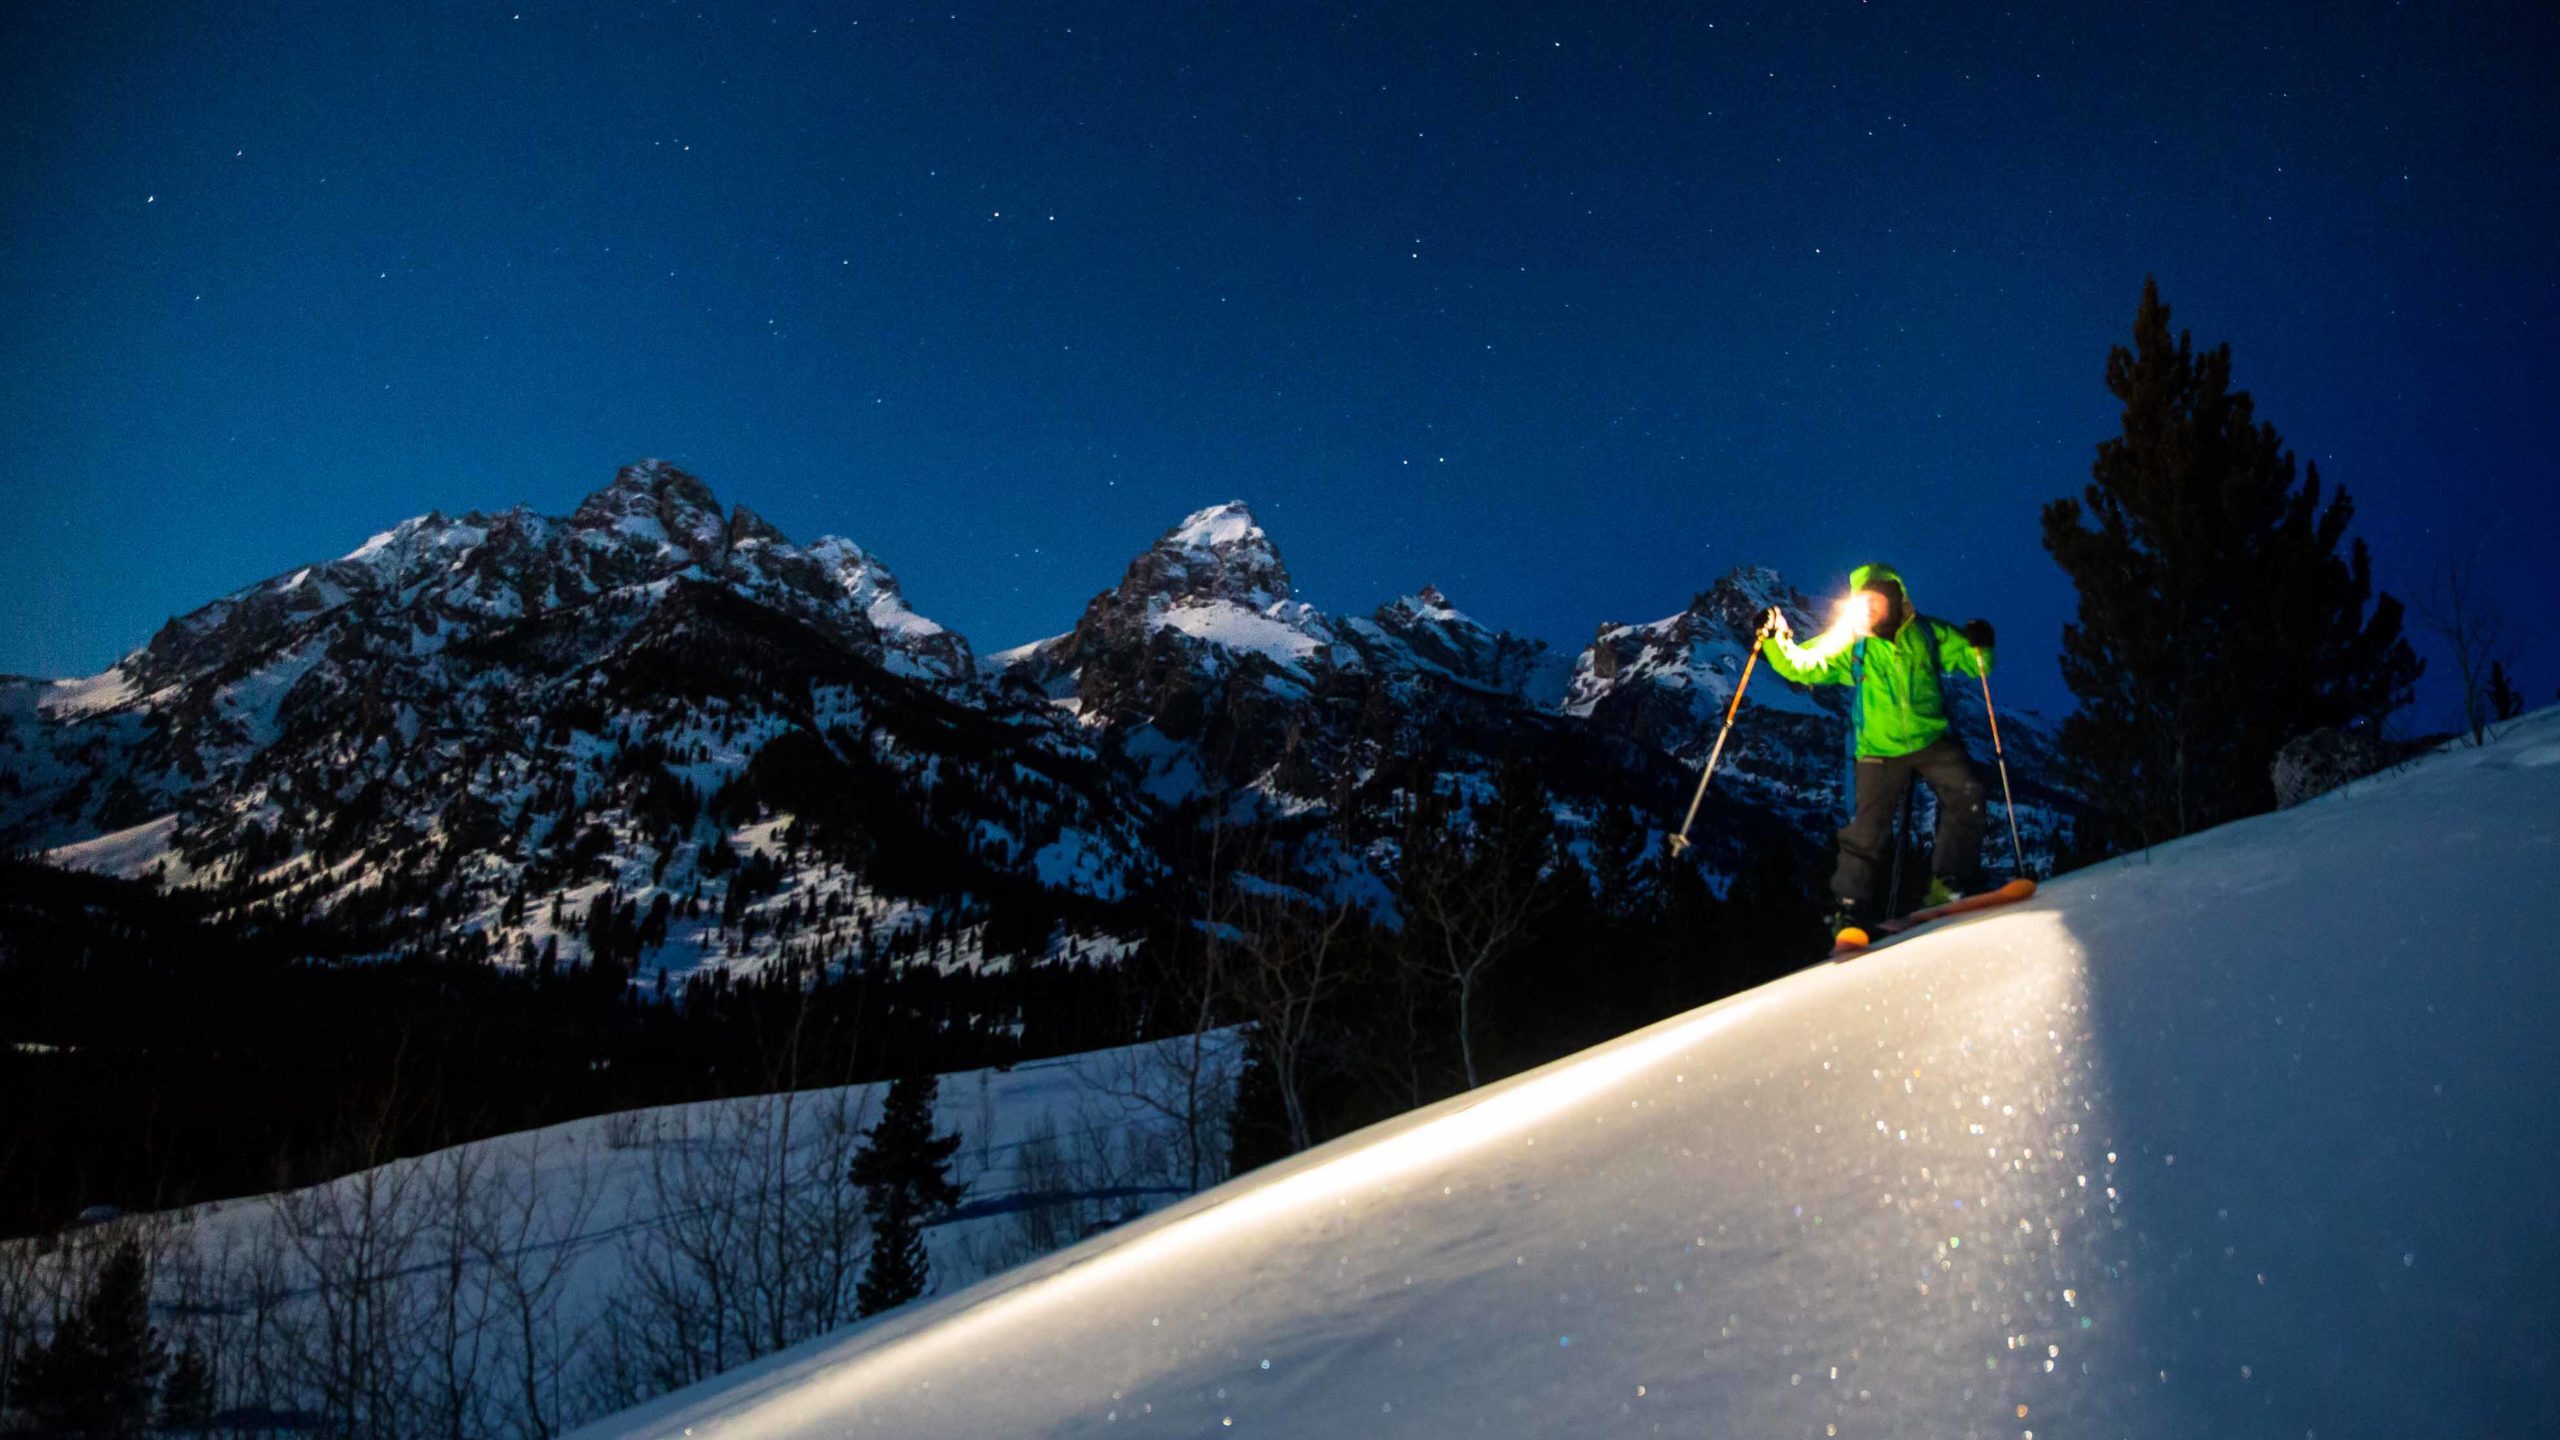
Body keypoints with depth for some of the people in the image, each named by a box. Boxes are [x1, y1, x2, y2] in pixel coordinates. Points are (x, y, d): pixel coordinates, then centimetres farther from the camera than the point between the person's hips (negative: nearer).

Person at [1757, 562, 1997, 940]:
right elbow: (1802, 666, -2)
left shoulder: (1927, 633, 1)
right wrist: (1776, 642, -20)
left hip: (1932, 740, 1)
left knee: (1967, 795, -19)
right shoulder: (1851, 646, 1)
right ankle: (1850, 910, 7)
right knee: (1865, 830, -3)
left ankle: (1949, 884, -9)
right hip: (1879, 750, -1)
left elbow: (1971, 661, 7)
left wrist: (1978, 646, -16)